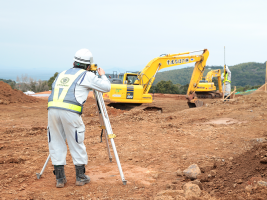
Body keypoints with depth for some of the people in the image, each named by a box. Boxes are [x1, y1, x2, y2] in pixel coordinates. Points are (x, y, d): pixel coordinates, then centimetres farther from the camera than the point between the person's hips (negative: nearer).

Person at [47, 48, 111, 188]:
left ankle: (60, 178, 16)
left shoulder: (62, 74, 26)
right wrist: (102, 75, 35)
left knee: (56, 143, 12)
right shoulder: (87, 76, 11)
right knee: (76, 143, 10)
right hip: (70, 111, -4)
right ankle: (80, 177, 20)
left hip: (52, 108, 5)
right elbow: (106, 87, 15)